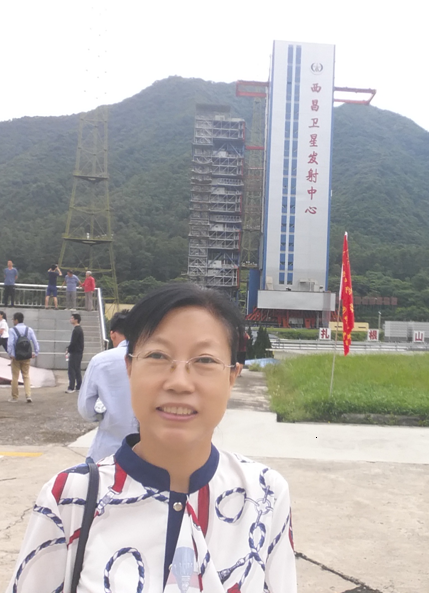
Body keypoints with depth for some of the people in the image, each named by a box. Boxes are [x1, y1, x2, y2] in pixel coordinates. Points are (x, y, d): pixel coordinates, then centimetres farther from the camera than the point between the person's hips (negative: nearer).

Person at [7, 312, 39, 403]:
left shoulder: (13, 330, -10)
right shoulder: (29, 330, 1)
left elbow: (10, 343, -20)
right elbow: (35, 342, -3)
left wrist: (11, 354, -13)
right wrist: (35, 353, 3)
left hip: (16, 357, -3)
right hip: (27, 357, 3)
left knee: (15, 377, 10)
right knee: (26, 376, 11)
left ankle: (14, 397, 19)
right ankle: (28, 396, -3)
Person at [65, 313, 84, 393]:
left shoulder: (76, 330, -17)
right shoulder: (79, 329, 14)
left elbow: (73, 342, -21)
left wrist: (68, 350, -9)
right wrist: (69, 348, 8)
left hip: (75, 353, -10)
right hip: (79, 352, 10)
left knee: (71, 370, -7)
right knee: (77, 369, 14)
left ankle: (71, 388, -7)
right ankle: (79, 386, 18)